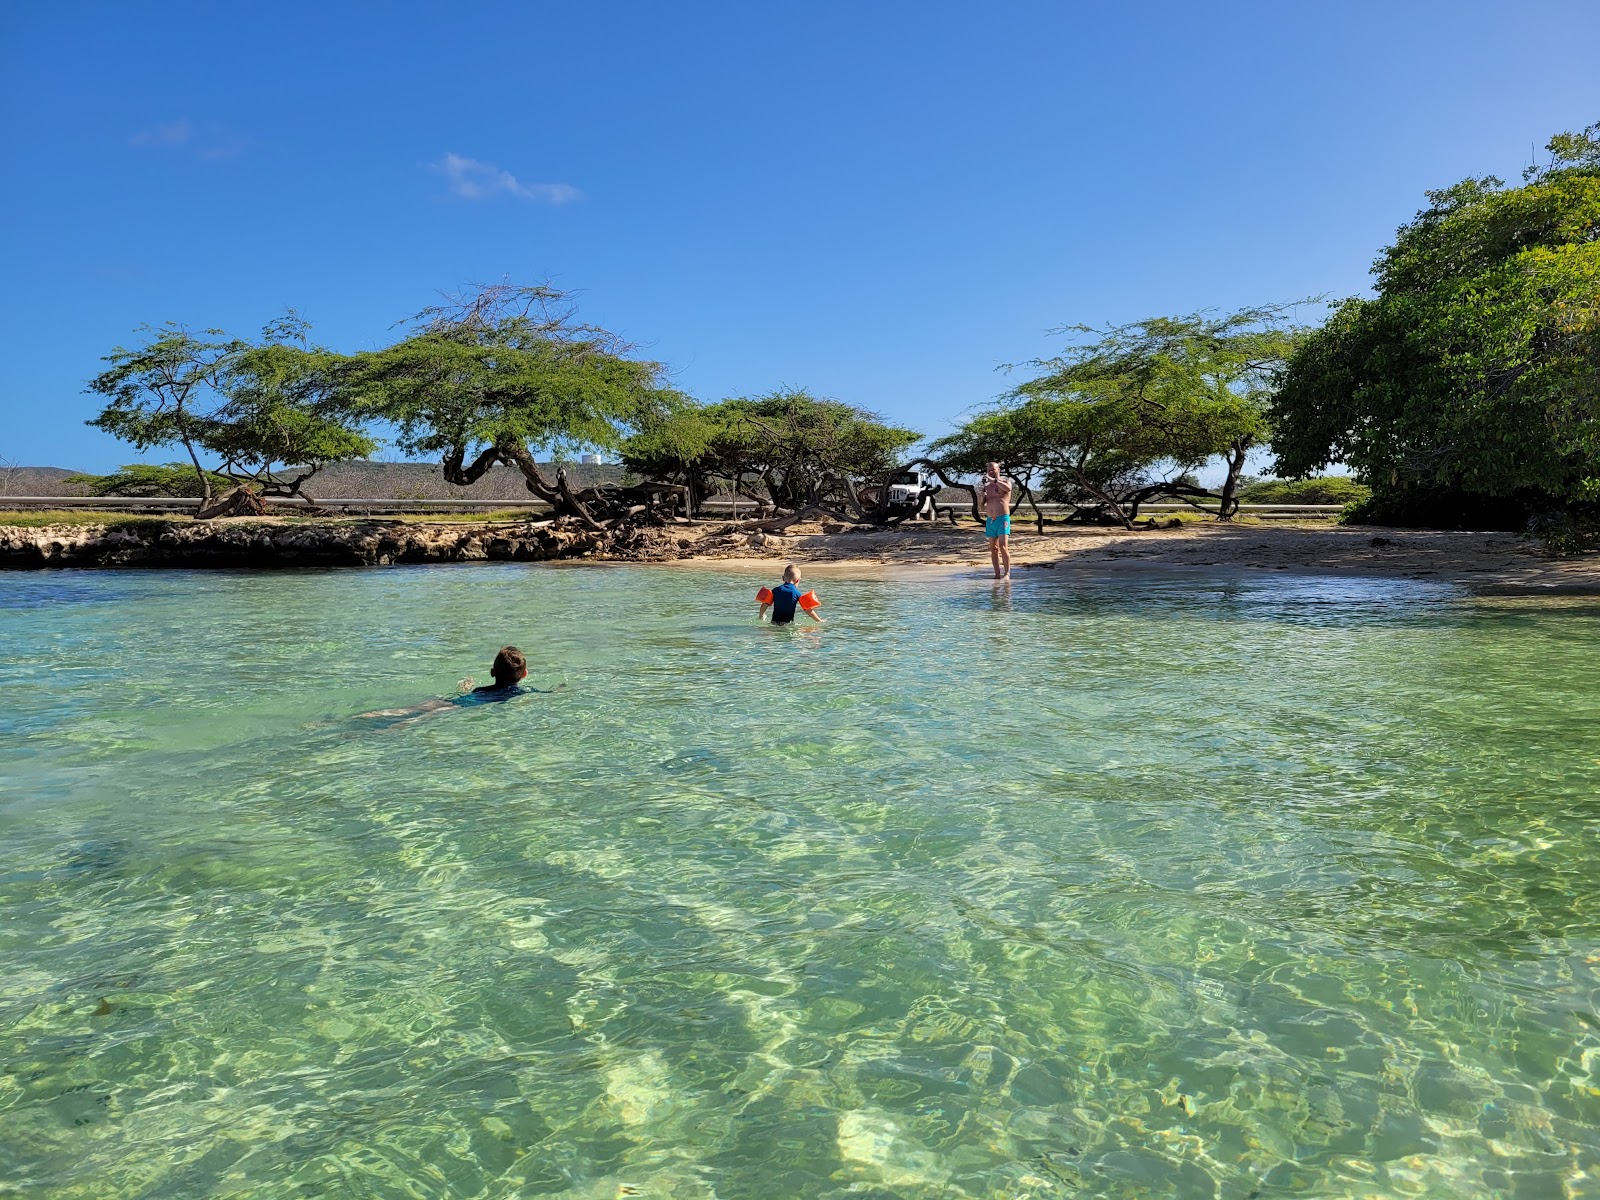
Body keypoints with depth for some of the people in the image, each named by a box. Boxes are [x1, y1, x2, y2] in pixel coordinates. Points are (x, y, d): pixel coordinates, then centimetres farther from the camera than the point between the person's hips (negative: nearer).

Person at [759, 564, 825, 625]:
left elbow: (765, 605, 7)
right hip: (789, 623, -3)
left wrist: (761, 615, 27)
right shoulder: (797, 593, 1)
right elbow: (807, 610, 2)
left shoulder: (776, 590, 6)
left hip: (775, 622, 3)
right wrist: (820, 621, 12)